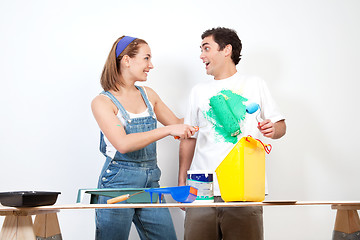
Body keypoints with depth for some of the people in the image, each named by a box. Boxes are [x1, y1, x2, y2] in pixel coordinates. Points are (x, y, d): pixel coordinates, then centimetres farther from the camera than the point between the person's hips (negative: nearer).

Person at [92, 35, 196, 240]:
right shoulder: (103, 102, -7)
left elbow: (178, 124, 23)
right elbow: (123, 144, -21)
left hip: (150, 181, 6)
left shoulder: (148, 95, 11)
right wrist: (168, 130, -23)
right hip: (118, 182, -5)